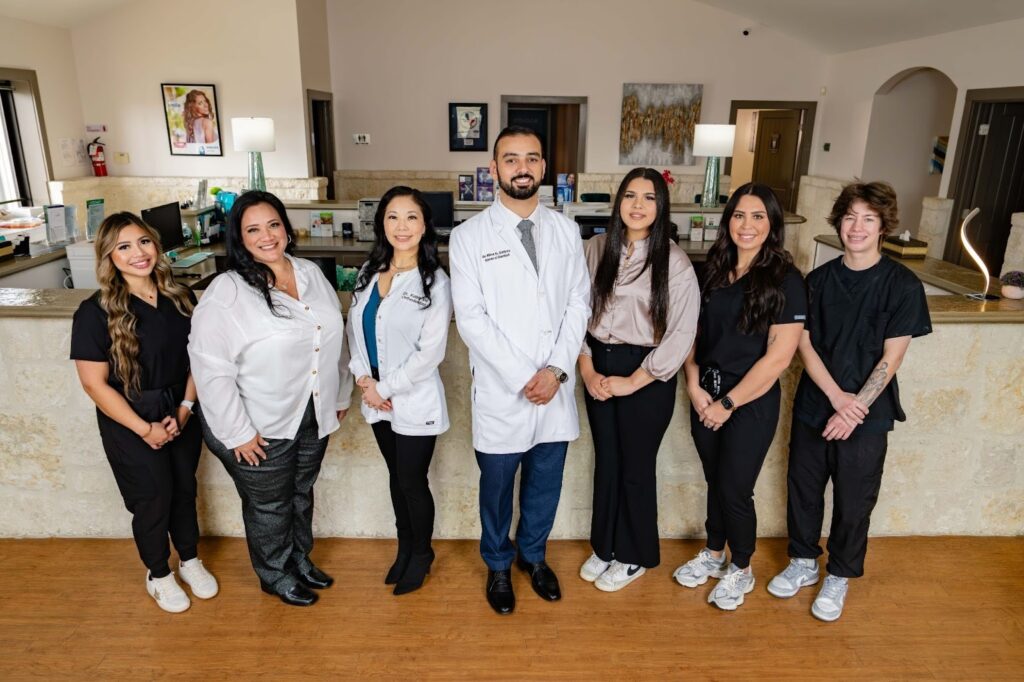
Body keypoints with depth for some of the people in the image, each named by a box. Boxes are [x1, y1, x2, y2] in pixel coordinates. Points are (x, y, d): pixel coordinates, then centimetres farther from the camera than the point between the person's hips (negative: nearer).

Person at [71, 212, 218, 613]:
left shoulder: (179, 298, -3)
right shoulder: (96, 312, -17)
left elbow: (197, 357, 2)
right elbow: (94, 383, -16)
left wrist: (186, 408, -9)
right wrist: (145, 429, -15)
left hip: (181, 414, 4)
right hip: (131, 423, -4)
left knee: (184, 489, 18)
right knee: (153, 498, 10)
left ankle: (190, 560, 42)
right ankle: (158, 574, 36)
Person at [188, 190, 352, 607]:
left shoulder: (312, 275, 1)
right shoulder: (226, 292, -19)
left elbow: (334, 339, 10)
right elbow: (211, 369, -20)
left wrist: (341, 395, 14)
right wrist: (238, 432, -19)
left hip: (313, 418, 6)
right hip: (261, 428, -5)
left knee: (301, 494, 24)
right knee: (269, 506, 15)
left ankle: (300, 560, 48)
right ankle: (276, 576, 40)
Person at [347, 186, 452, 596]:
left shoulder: (434, 282, -14)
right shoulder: (369, 273, 3)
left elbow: (430, 352, -17)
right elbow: (354, 328, 7)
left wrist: (386, 387, -13)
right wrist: (363, 377, -8)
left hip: (415, 401, -5)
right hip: (376, 397, 5)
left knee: (413, 482, 7)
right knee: (396, 476, 20)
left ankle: (422, 553, 32)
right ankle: (404, 546, 40)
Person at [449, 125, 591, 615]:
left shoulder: (566, 231, 4)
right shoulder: (469, 236, -7)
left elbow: (579, 303, 3)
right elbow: (471, 319, -12)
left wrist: (557, 368, -10)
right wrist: (523, 377, -15)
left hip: (557, 388, 3)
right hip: (501, 392, -3)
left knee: (545, 483, 18)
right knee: (497, 487, 15)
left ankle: (533, 555, 44)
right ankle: (498, 565, 40)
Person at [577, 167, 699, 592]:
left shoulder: (674, 261, -11)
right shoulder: (596, 249, 0)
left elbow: (681, 334, -13)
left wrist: (632, 381, -13)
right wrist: (586, 368, -6)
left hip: (646, 376, -3)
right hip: (599, 368, 4)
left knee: (636, 467, 10)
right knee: (605, 461, 16)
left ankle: (635, 557, 31)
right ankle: (604, 546, 36)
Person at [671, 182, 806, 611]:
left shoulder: (785, 281, -13)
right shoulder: (713, 270, 3)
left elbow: (778, 357, -16)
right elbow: (692, 333, 6)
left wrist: (728, 403, -13)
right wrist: (694, 386, -7)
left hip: (751, 403, -4)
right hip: (705, 397, 5)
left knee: (735, 490, 5)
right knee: (715, 480, 18)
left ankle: (741, 570, 30)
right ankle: (713, 554, 40)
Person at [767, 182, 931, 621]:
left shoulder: (902, 285, -8)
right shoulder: (819, 279, 2)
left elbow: (891, 357, -10)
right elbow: (805, 343, -2)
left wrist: (855, 409, -15)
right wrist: (837, 396, -14)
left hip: (867, 415, -3)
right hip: (813, 406, 3)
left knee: (853, 501, 9)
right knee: (803, 488, 13)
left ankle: (839, 577, 31)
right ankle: (803, 563, 35)